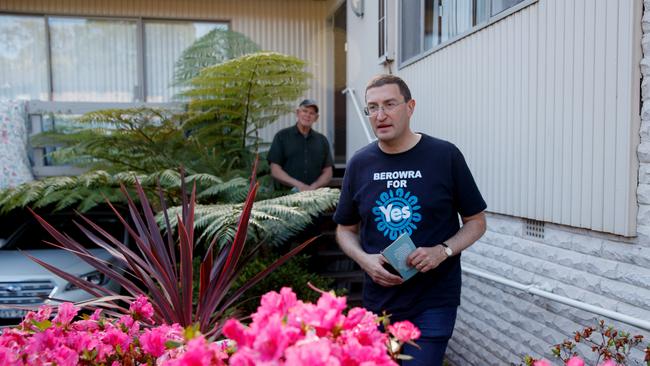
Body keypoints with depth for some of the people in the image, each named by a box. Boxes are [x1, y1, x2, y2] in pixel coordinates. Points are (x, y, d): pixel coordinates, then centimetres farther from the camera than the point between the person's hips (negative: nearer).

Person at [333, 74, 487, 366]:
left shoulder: (444, 156, -6)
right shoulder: (359, 163, 2)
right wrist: (364, 259, -8)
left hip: (433, 301, -3)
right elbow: (345, 229, 11)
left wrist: (442, 251, -16)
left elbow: (476, 222, 1)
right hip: (378, 301, 3)